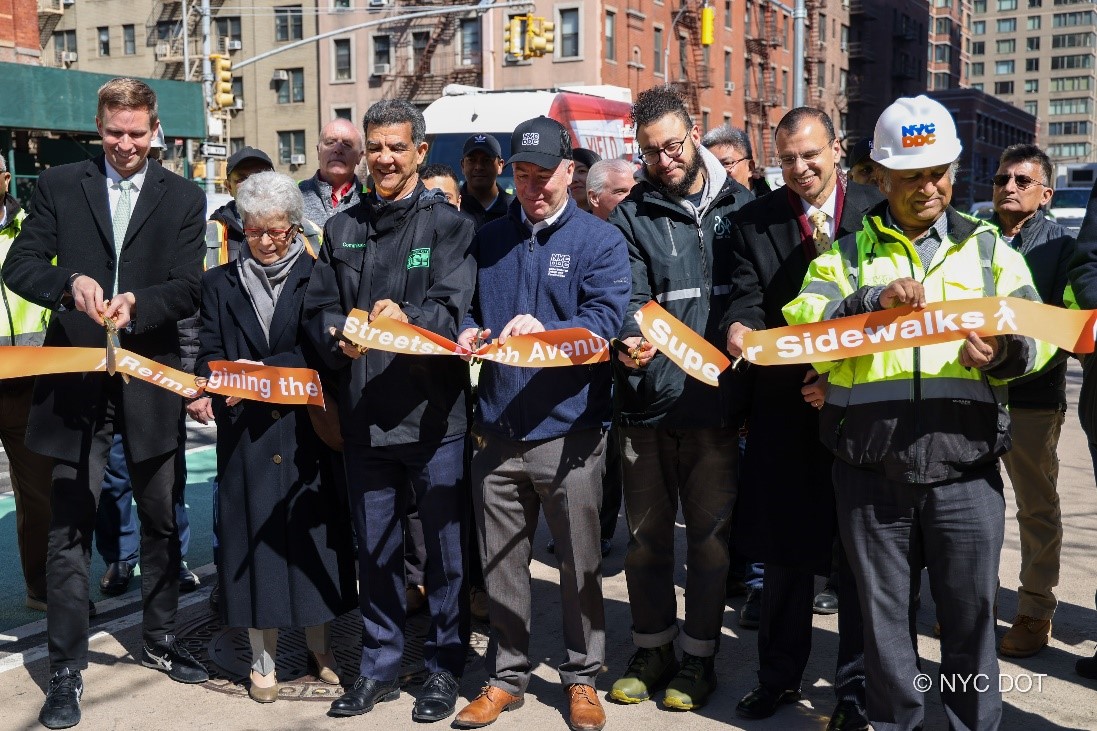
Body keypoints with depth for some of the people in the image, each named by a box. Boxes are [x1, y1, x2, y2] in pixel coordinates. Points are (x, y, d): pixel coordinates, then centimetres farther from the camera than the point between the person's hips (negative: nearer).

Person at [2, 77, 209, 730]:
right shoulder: (60, 186, 5)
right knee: (70, 525, 1)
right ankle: (68, 668, 13)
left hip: (151, 379, 1)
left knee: (161, 519, 13)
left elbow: (189, 290, -3)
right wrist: (71, 282, -22)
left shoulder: (184, 198, 4)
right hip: (77, 380, -1)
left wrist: (136, 303, -22)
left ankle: (160, 640, 32)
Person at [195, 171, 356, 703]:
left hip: (307, 431, -1)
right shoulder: (219, 284, 11)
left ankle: (319, 648, 21)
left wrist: (265, 370, -15)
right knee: (255, 535, 4)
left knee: (311, 534, 4)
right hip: (245, 435, 1)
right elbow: (209, 357, 6)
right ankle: (262, 660, 16)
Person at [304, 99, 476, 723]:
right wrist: (340, 338, -15)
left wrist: (407, 317, -32)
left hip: (434, 414, -4)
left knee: (446, 546, 5)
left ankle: (445, 666, 22)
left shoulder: (448, 224, -2)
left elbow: (452, 308, -14)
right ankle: (380, 665, 29)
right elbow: (319, 308, 6)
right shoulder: (341, 229, 12)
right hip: (365, 415, 4)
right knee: (375, 548, 14)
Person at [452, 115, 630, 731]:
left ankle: (583, 677, 26)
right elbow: (469, 309, 17)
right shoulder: (490, 239, 12)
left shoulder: (600, 239, -1)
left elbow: (606, 319, -13)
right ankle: (508, 676, 28)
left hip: (568, 431, -3)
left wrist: (543, 329, -29)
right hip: (498, 430, 4)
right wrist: (470, 332, -5)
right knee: (501, 562, 12)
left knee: (580, 563, 8)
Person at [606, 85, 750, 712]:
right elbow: (630, 296, -8)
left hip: (717, 400, 0)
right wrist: (631, 342, -26)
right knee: (647, 534, 12)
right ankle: (652, 648, 29)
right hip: (648, 400, 0)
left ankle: (699, 654, 25)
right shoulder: (632, 215, 4)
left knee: (711, 534, 8)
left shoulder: (739, 204, 7)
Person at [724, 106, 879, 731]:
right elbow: (747, 297, 0)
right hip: (785, 403, 2)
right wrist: (740, 328, -23)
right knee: (786, 549, 11)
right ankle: (780, 674, 27)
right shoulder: (755, 221, 6)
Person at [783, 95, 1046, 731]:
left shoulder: (988, 247, 13)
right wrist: (876, 299, -20)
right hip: (871, 468, 0)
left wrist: (1004, 355, -16)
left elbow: (1036, 335, 6)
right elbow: (802, 319, -6)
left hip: (964, 467, 0)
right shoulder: (848, 250, 10)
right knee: (885, 612, 12)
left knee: (971, 610, 8)